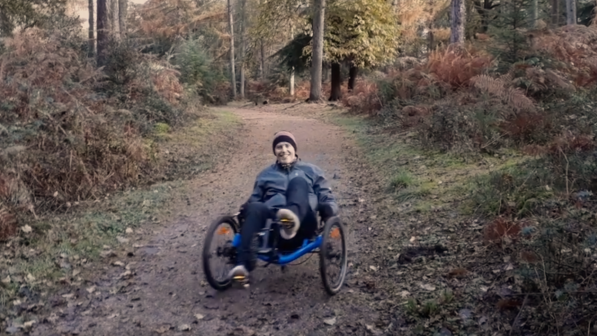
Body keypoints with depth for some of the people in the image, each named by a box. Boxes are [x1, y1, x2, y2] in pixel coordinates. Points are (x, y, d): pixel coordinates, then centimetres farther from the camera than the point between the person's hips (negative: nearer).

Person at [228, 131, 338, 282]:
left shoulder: (311, 171, 25)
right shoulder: (265, 174, 31)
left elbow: (328, 199, 19)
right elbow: (255, 199, 32)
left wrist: (327, 209, -6)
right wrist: (245, 210, 6)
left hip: (300, 225, -1)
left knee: (298, 181, -25)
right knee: (255, 207, -33)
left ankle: (293, 217, -58)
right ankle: (243, 264, -50)